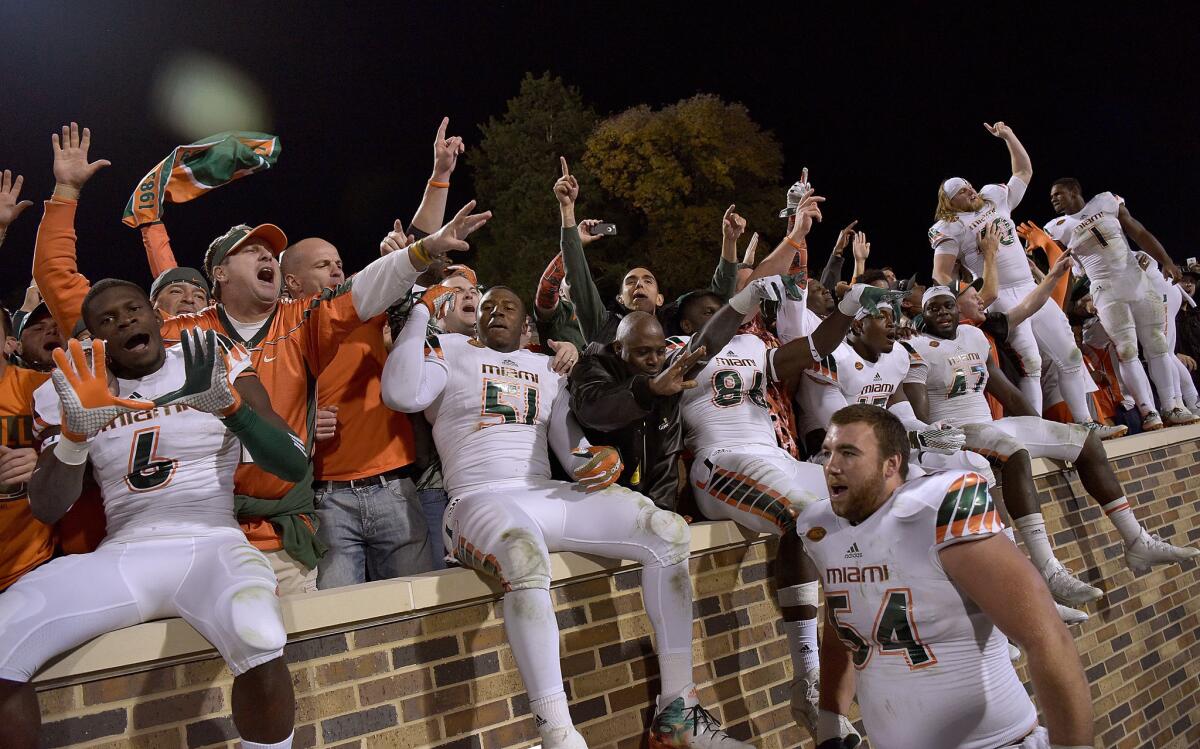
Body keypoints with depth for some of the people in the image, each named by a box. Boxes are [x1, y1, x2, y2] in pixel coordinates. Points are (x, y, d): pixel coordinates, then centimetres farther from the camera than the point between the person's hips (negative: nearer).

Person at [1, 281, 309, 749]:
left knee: (259, 641, -35)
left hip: (211, 547, -2)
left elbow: (295, 465, -3)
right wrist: (75, 433, -13)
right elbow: (46, 510, 6)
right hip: (119, 558, 3)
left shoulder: (220, 367, 6)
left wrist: (230, 404, -21)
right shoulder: (76, 388, 14)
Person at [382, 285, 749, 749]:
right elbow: (401, 394, -11)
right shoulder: (450, 351, 11)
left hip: (548, 498, 5)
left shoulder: (545, 368, 24)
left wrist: (603, 460, -4)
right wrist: (422, 310, -3)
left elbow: (572, 452, 20)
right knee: (527, 556, -42)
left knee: (669, 532, -13)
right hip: (480, 502, -5)